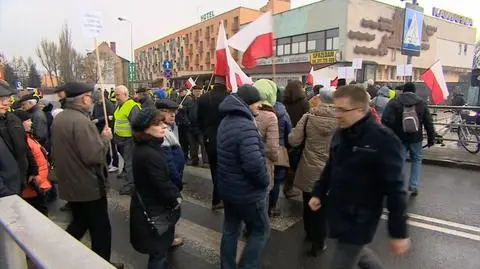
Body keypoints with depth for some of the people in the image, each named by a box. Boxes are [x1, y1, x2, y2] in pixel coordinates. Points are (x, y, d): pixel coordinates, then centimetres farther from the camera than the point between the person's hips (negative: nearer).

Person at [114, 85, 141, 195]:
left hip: (128, 139, -9)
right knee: (126, 158, 21)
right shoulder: (120, 105, 11)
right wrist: (116, 136, 21)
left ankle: (129, 185, 10)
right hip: (120, 138, 9)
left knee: (129, 162, 0)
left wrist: (135, 139, -24)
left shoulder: (132, 107, -20)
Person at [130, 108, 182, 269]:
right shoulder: (150, 155, -32)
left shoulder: (142, 148, 0)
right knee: (158, 250, 10)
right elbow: (162, 185, -26)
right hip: (154, 210, -9)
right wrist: (176, 198, -9)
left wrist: (174, 194, 4)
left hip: (147, 204, 9)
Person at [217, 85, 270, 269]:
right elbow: (254, 163, -36)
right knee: (261, 231, 11)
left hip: (227, 188, 9)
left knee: (230, 229, 21)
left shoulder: (226, 121, 7)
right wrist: (264, 182, -17)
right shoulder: (246, 126, -26)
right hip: (247, 191, -9)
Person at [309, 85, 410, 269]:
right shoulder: (340, 134, 2)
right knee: (356, 251, 27)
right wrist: (318, 193, 9)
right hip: (338, 212, 7)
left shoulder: (384, 141, -21)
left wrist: (399, 232, -15)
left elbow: (394, 190, -19)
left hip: (359, 220, -7)